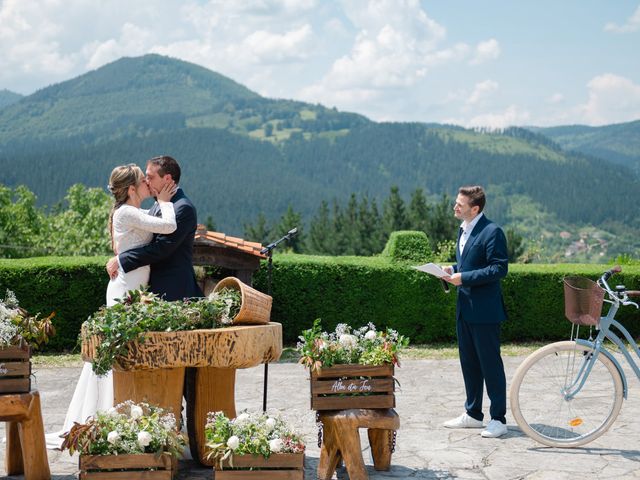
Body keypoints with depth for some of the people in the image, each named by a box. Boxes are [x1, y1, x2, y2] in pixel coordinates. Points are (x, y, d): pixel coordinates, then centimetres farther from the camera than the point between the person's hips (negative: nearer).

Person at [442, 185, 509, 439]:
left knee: (490, 363, -2)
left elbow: (499, 268, -19)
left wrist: (464, 277, -21)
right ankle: (473, 414, 26)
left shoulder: (492, 232, -14)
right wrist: (452, 270, 4)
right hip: (464, 307, 9)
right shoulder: (463, 230, 15)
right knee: (468, 362, 15)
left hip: (484, 310, -9)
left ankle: (498, 419, 6)